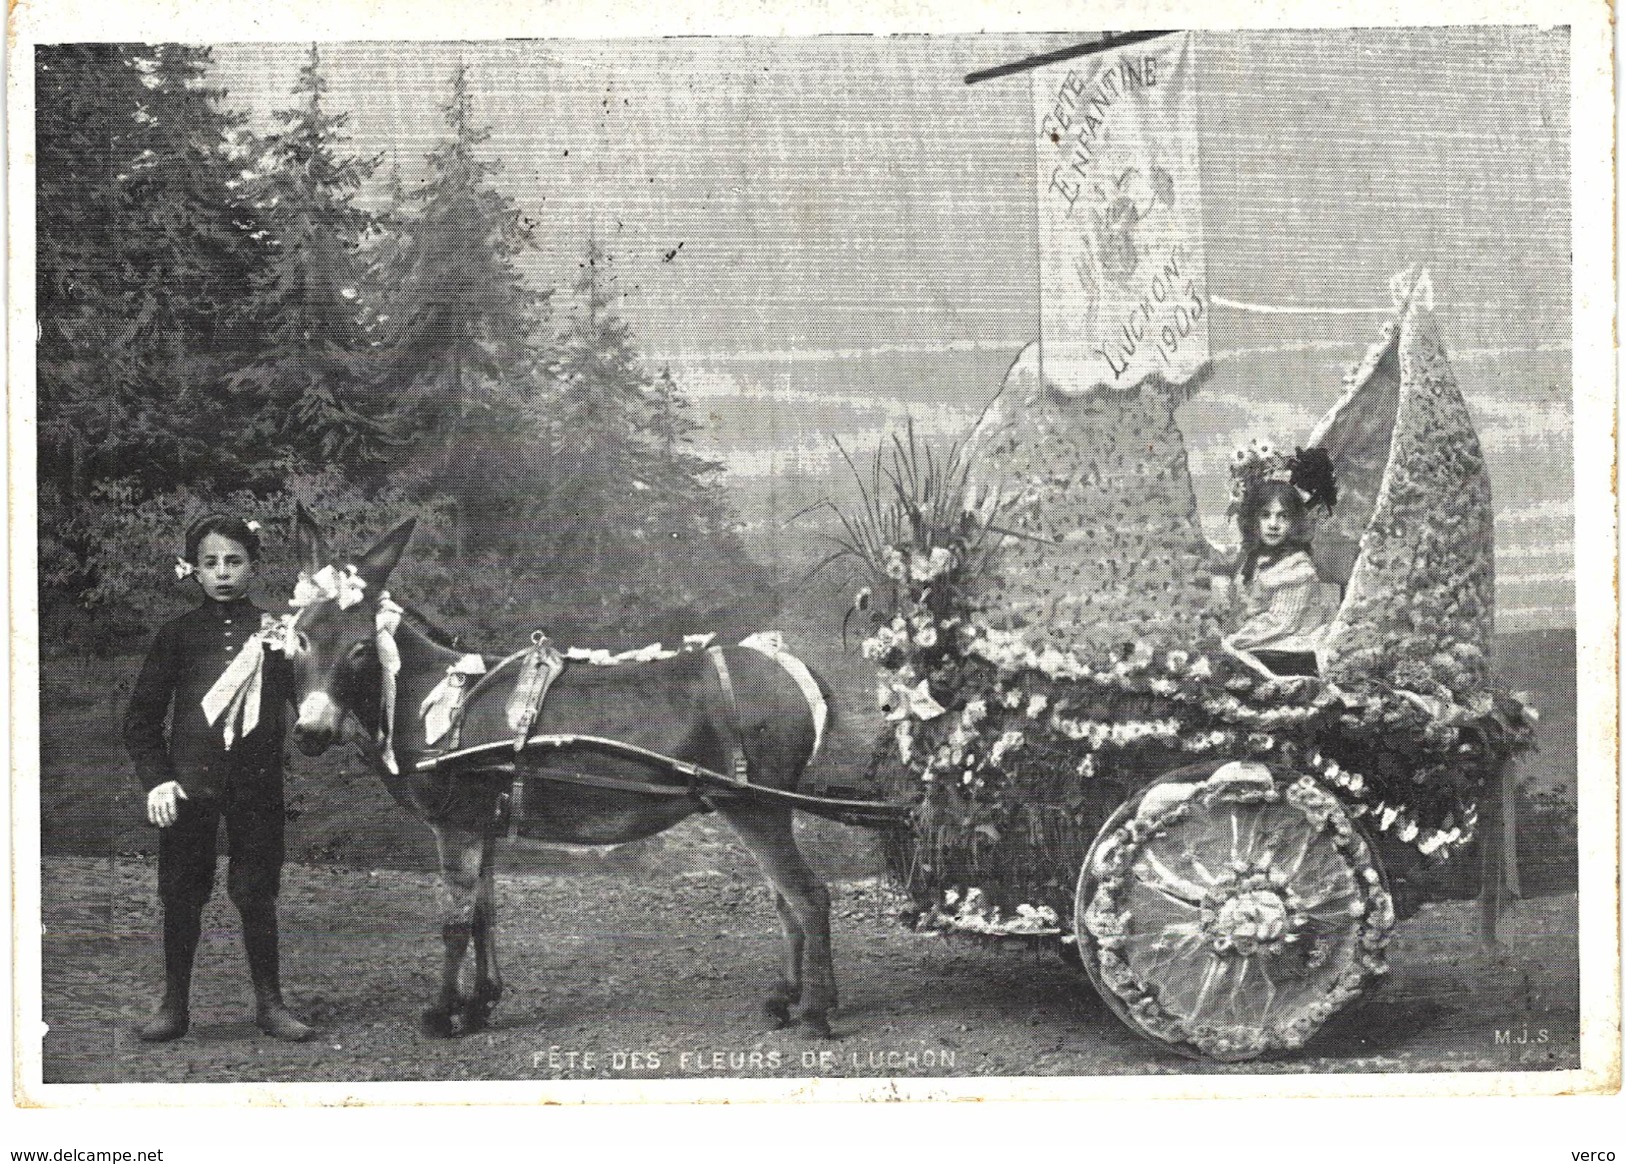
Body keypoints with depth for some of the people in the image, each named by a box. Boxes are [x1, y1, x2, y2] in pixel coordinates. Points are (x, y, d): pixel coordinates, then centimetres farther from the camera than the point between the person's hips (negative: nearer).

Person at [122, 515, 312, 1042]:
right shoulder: (178, 633, 3)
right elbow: (141, 717, 4)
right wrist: (156, 779, -6)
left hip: (257, 781, 0)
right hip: (189, 781, 0)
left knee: (256, 893, 4)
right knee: (181, 894, 5)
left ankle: (270, 1002, 15)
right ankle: (174, 1004, 17)